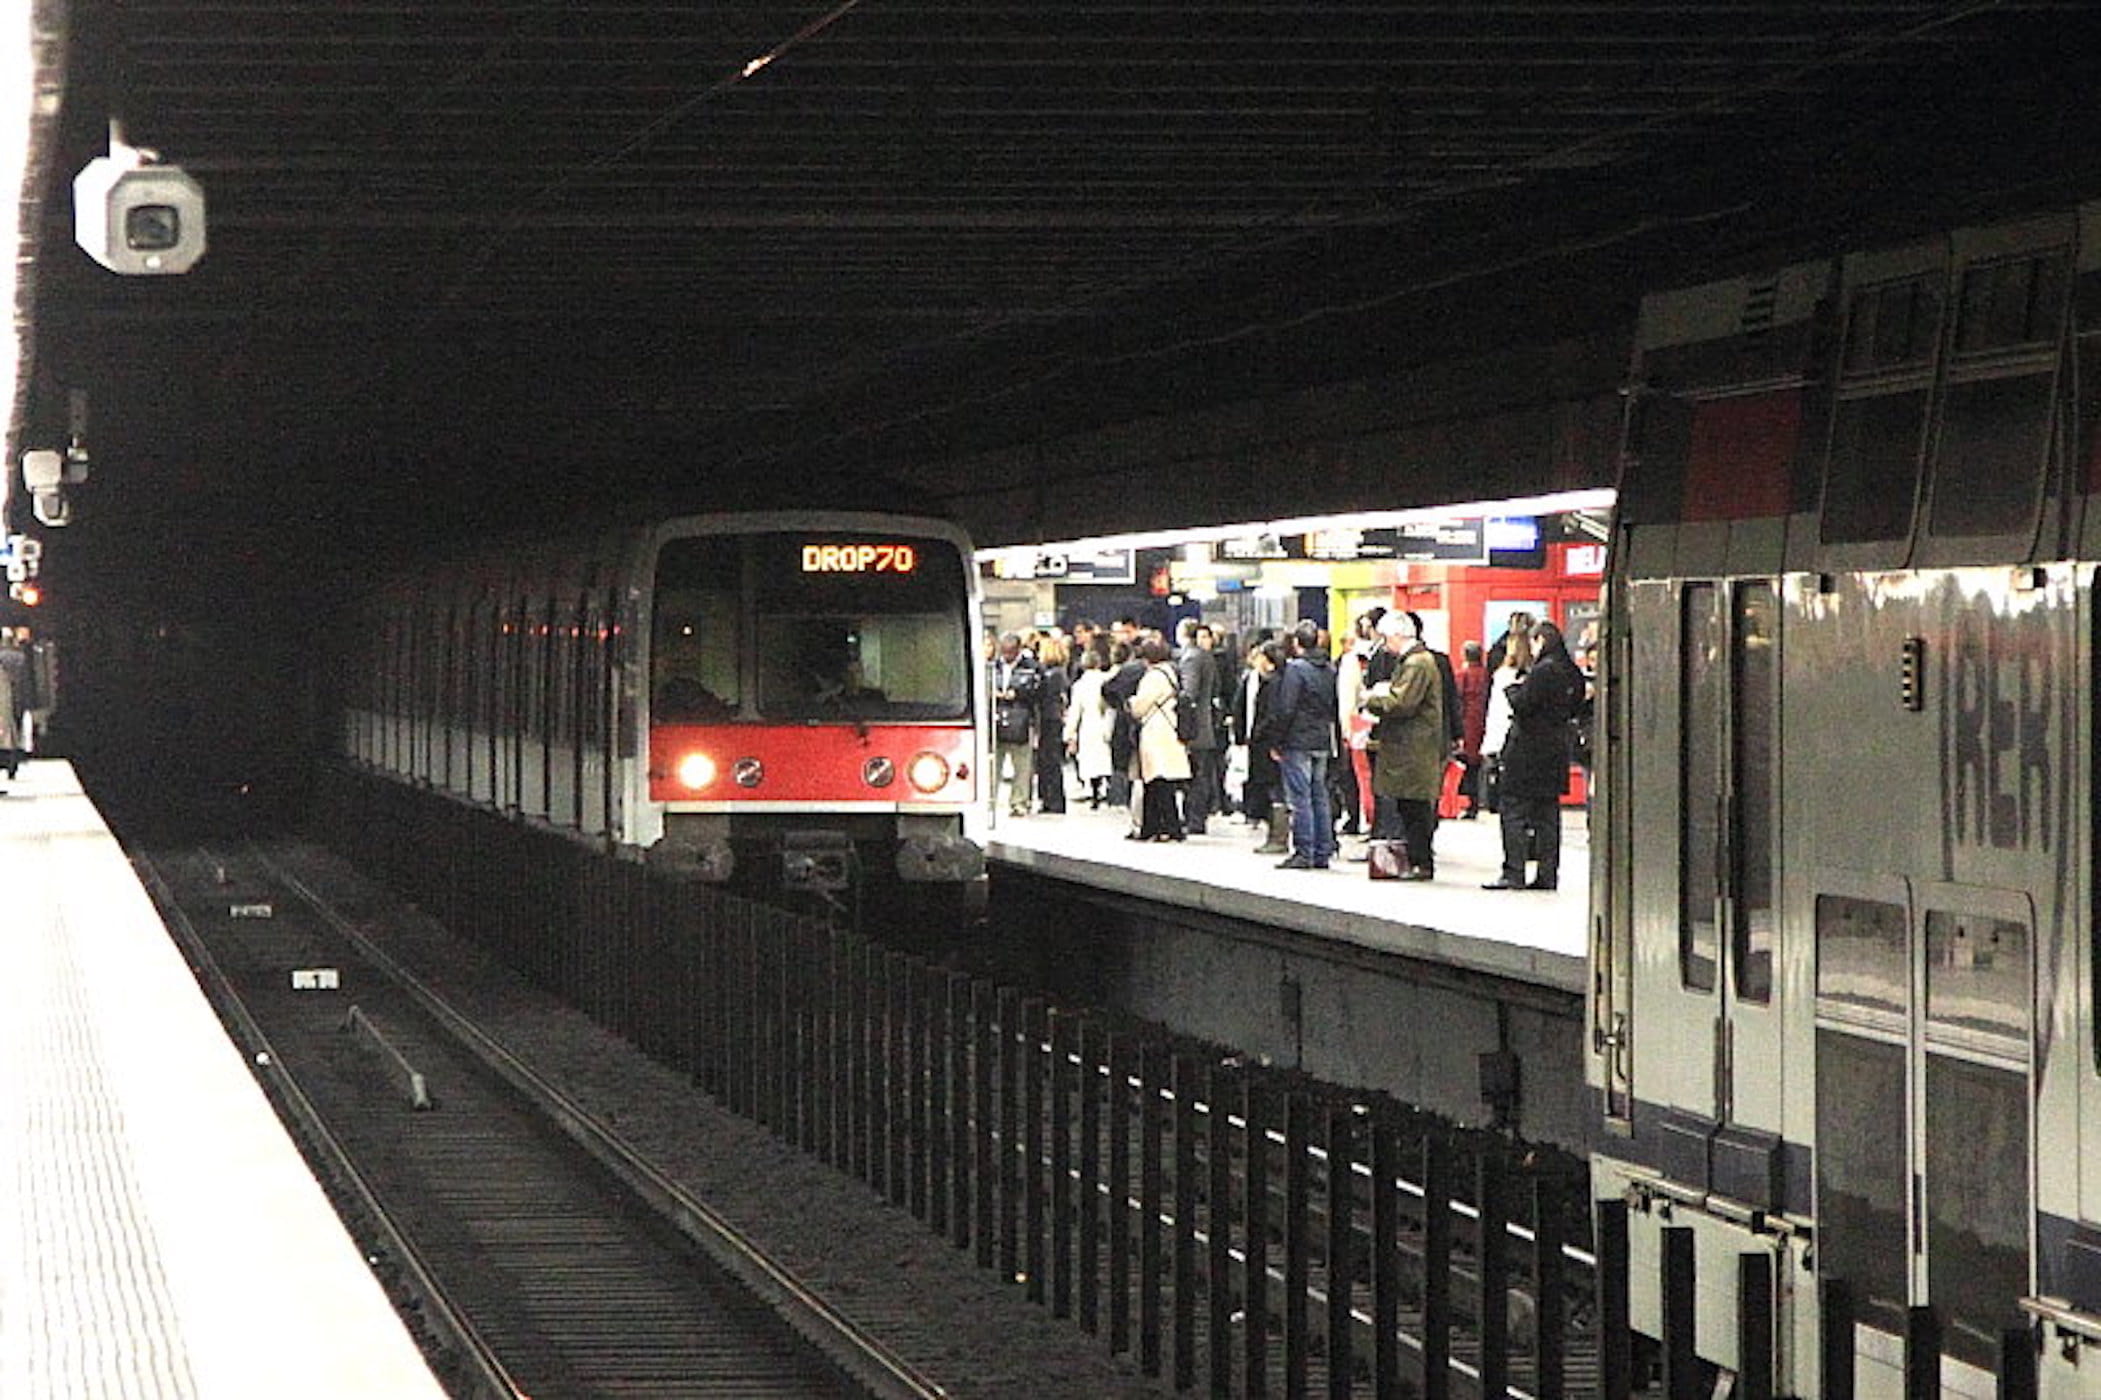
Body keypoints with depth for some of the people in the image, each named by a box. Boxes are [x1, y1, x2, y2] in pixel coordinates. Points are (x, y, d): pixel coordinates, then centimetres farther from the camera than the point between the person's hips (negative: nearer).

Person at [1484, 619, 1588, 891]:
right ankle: (1548, 873, 10)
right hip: (1557, 747, 8)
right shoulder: (1570, 672, 10)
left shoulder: (1542, 670, -16)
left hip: (1529, 748, -8)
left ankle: (1513, 872, -8)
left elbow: (1522, 705, -18)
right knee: (1548, 812, 11)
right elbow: (1575, 707, 17)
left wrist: (1514, 688, 0)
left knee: (1514, 808, -4)